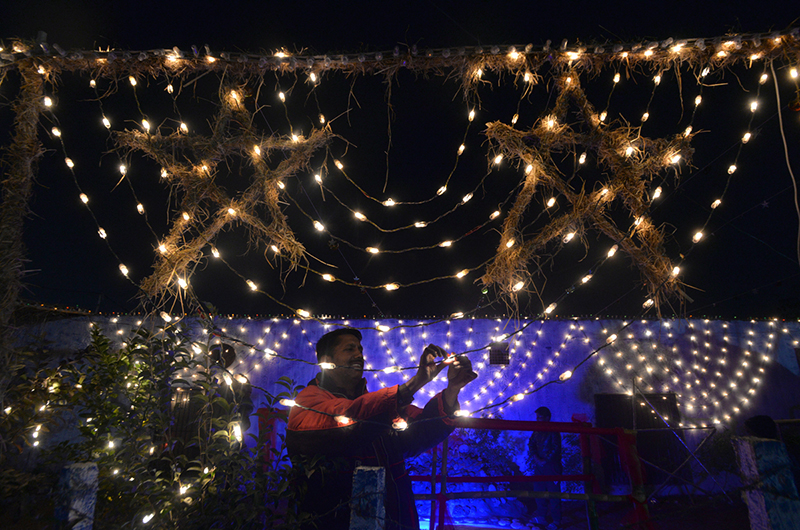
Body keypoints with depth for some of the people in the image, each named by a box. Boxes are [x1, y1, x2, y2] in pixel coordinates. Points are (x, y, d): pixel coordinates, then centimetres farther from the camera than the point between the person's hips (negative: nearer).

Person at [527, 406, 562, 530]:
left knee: (553, 493, -2)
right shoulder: (536, 432, 12)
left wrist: (545, 460, -14)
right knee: (539, 491, 7)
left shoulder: (553, 431, -5)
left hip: (551, 466, -6)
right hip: (539, 466, 6)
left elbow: (556, 448, -12)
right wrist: (536, 458, -10)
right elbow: (531, 445, 5)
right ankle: (541, 517, 17)